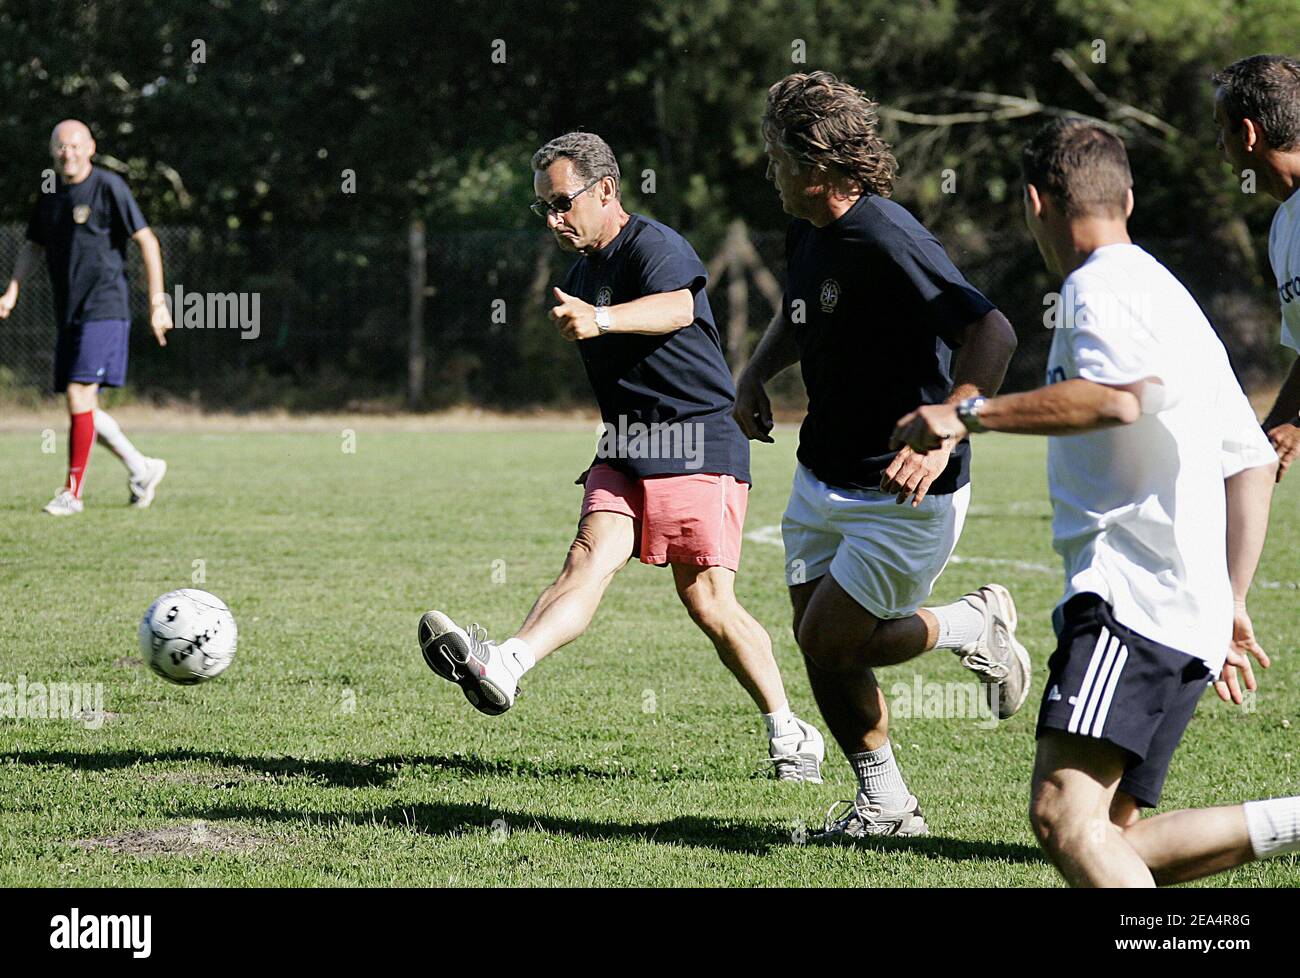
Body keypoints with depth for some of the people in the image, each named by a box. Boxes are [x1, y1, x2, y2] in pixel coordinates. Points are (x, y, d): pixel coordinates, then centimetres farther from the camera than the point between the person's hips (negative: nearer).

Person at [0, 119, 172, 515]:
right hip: (69, 315, 7)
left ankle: (73, 492, -9)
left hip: (104, 311, -7)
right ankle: (141, 469, 25)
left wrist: (158, 302, -11)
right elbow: (33, 246, 19)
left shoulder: (108, 187, -9)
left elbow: (147, 241, -8)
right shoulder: (50, 196, 11)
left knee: (79, 397, -15)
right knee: (83, 407, 8)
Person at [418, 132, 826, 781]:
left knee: (707, 600, -6)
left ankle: (790, 734, 9)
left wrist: (600, 319, -53)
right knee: (590, 555, -16)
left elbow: (676, 308, -35)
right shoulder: (580, 276, 18)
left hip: (699, 447, -7)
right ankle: (503, 667, -40)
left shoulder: (654, 245, -11)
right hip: (626, 450, 7)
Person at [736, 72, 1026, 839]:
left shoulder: (887, 241, -25)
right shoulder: (809, 234, 4)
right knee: (818, 645, 7)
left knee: (828, 642, -7)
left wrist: (940, 438, -43)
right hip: (824, 480, 9)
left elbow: (992, 332, -34)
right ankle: (886, 804, 23)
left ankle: (976, 625, 16)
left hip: (906, 496, -9)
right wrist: (757, 374, 10)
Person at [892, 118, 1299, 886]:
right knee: (1112, 839, 9)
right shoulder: (1171, 297, 28)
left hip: (1133, 595, -10)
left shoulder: (1102, 285, -3)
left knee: (1065, 814, -23)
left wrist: (970, 415, -20)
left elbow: (1117, 396, -26)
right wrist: (1232, 605, 31)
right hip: (1191, 615, 10)